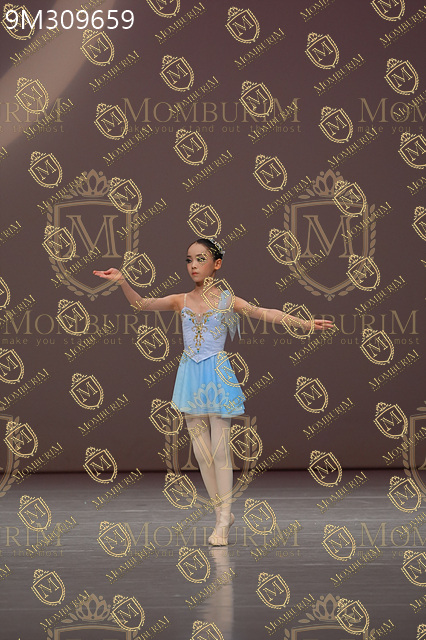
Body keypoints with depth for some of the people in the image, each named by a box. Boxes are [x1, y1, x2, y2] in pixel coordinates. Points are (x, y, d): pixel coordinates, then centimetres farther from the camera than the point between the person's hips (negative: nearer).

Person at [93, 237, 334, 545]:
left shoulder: (226, 300, 0)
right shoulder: (181, 301, 7)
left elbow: (266, 314, -6)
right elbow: (141, 304, 0)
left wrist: (306, 323, -14)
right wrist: (123, 281, -16)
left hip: (217, 375, -3)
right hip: (191, 376, 3)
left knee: (220, 451, -5)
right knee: (201, 452, 6)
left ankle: (224, 521, 2)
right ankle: (223, 515, 18)